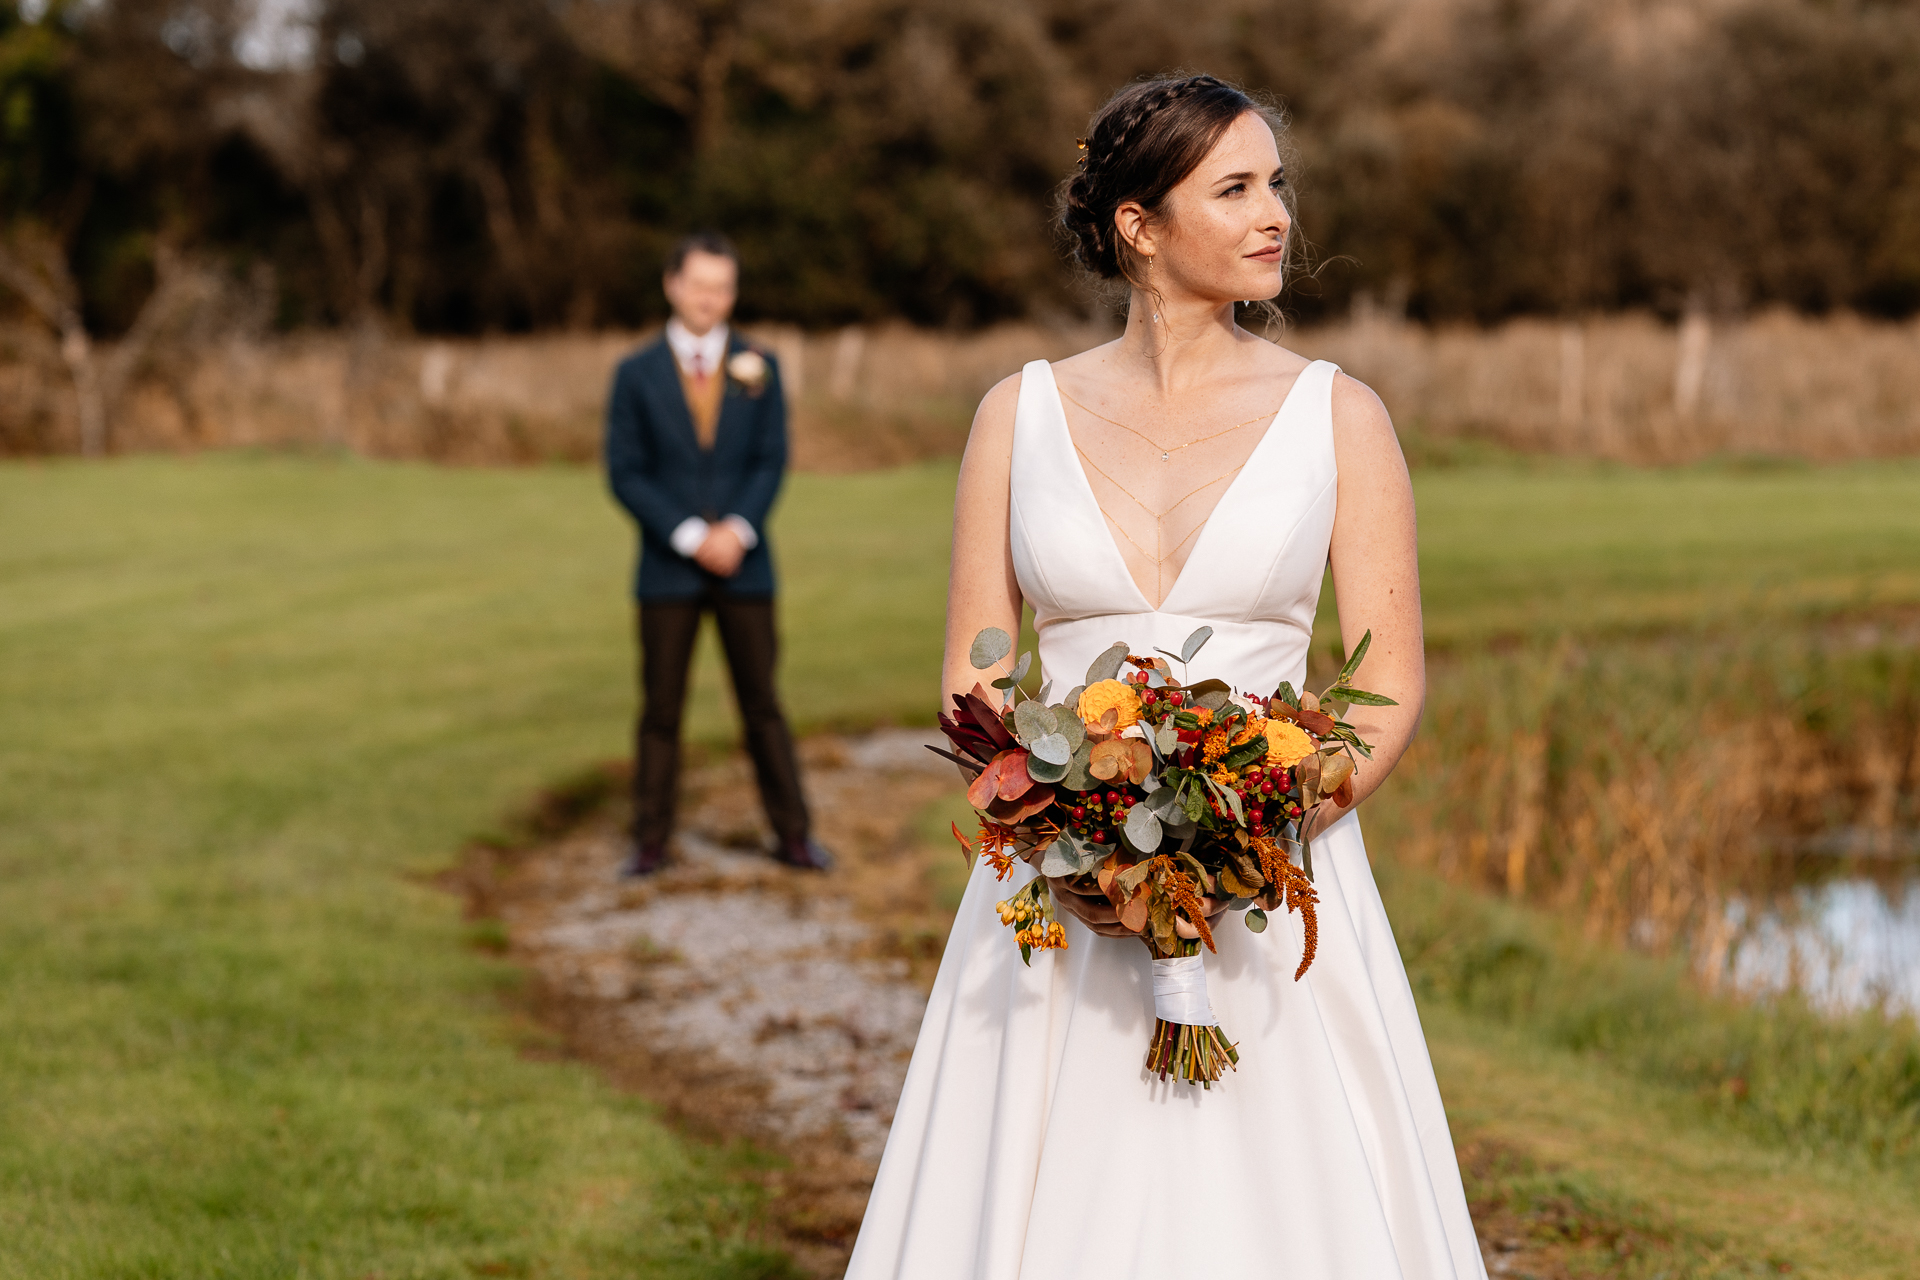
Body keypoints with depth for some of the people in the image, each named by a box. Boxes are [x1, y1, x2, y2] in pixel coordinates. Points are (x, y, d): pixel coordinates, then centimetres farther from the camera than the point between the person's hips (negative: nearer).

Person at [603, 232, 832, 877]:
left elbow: (772, 461, 0)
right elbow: (625, 474, -5)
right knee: (661, 710, 2)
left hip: (744, 565, 1)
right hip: (667, 569, -1)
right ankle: (650, 842, 8)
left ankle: (792, 834, 12)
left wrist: (737, 530, -16)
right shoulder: (636, 374, 0)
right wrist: (691, 538, -14)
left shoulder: (758, 367, 4)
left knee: (762, 705, 6)